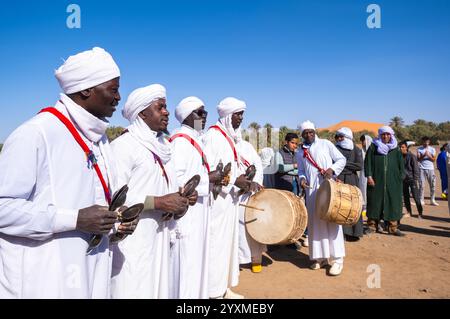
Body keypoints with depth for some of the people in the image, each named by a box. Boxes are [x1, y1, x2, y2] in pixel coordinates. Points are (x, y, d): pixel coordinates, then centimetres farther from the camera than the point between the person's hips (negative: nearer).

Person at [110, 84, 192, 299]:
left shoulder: (160, 146, 14)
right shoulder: (123, 145, -13)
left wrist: (178, 203, -1)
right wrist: (158, 202, -19)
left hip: (159, 236, 8)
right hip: (132, 242, -8)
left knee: (157, 287, 14)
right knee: (135, 290, -1)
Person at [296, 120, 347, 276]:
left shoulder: (326, 144, 3)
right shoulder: (300, 152, 14)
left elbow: (341, 159, 2)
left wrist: (332, 169, -15)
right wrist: (302, 178, -3)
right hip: (311, 190, 4)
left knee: (331, 220, -5)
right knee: (315, 222, 5)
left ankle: (337, 259, 1)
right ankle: (321, 257, 16)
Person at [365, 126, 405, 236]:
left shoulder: (396, 149, 10)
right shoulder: (373, 147, 4)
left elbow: (401, 165, 12)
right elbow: (367, 162, 0)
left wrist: (400, 178, 3)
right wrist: (369, 176, -9)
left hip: (392, 181, 2)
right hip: (376, 180, -1)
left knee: (393, 202, 0)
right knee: (375, 201, 2)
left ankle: (393, 227, 6)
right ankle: (372, 225, 10)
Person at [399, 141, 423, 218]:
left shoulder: (412, 156, -8)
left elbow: (416, 168, -9)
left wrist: (416, 179, -13)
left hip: (412, 179, -5)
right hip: (403, 180, 5)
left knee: (416, 197, -5)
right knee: (405, 197, 10)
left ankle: (420, 213, 4)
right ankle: (409, 212, 21)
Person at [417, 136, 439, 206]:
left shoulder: (432, 149, 8)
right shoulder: (419, 149, 4)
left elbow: (434, 159, 2)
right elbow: (418, 159, -4)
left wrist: (429, 155, -14)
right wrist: (424, 155, -19)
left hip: (430, 169, 2)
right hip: (422, 169, -2)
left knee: (433, 185, 1)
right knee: (421, 185, -5)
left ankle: (432, 200, 10)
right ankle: (421, 200, 0)